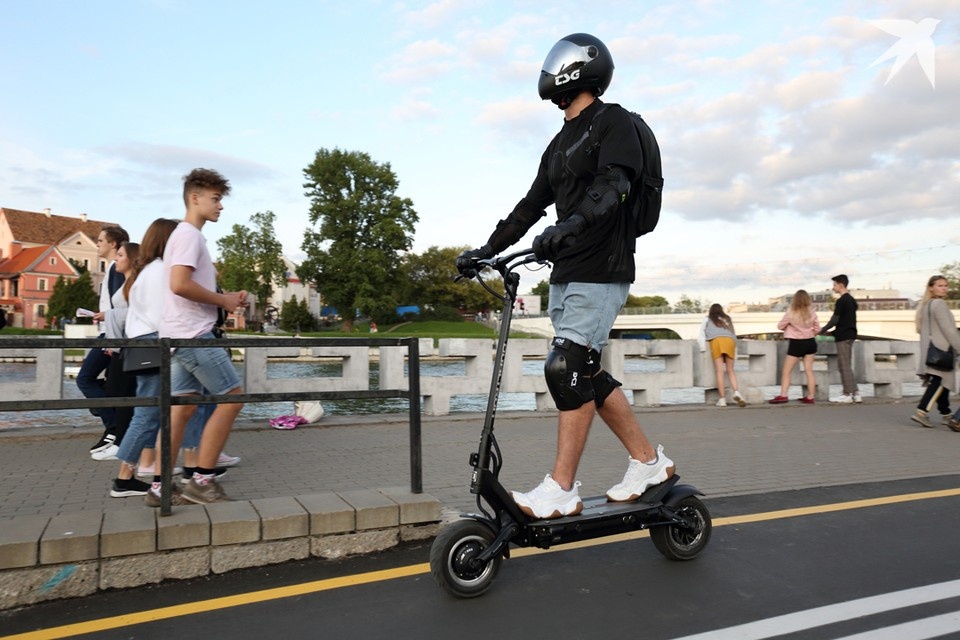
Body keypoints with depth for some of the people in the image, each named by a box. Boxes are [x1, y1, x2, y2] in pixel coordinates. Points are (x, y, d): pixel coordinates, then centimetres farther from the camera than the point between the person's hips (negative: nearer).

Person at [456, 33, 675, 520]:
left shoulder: (612, 121, -3)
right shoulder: (559, 144, 22)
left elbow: (612, 187, -20)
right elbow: (531, 206, 20)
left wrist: (569, 226, -37)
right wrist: (485, 251, 15)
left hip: (601, 271, -9)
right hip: (566, 273, 9)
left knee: (567, 368, -14)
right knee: (587, 375, 7)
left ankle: (560, 491, -6)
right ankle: (649, 462, 20)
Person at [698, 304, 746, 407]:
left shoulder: (707, 319, 25)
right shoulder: (727, 318, 31)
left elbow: (701, 335, 17)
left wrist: (703, 348, 19)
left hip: (716, 341, -2)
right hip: (729, 341, 2)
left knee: (719, 371, -4)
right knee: (730, 370, 5)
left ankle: (722, 399, -11)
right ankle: (736, 392, -19)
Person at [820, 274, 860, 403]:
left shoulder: (841, 301, -14)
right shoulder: (851, 300, 14)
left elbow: (835, 320, -15)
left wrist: (822, 331, -2)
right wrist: (831, 332, 20)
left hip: (843, 336, -9)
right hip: (850, 334, 9)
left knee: (844, 366, -3)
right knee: (847, 366, 12)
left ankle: (847, 394, 0)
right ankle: (855, 393, 12)